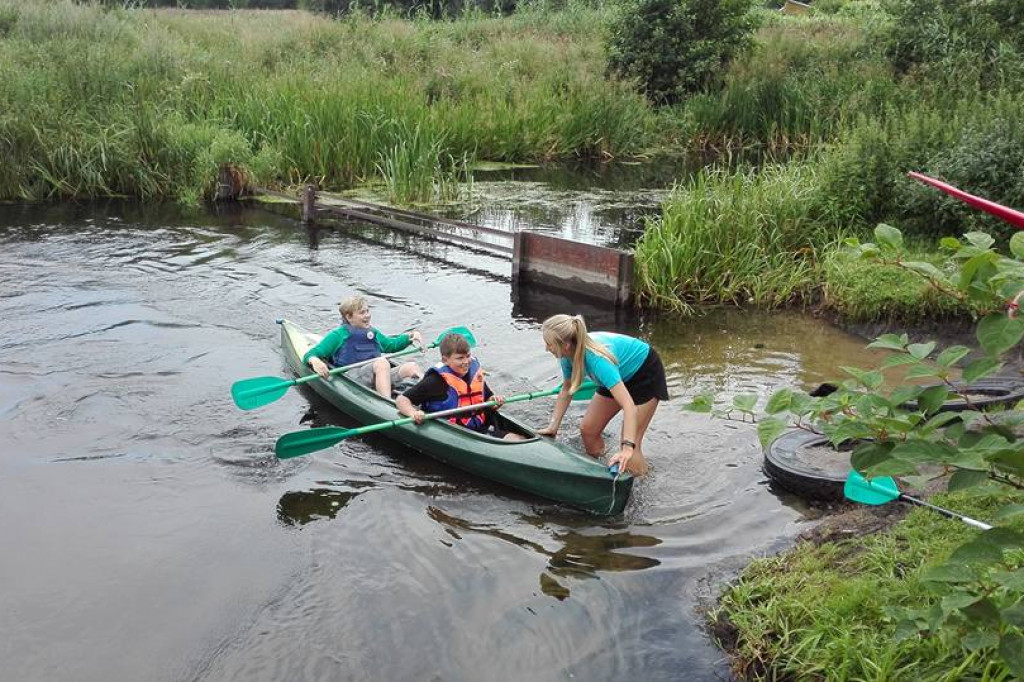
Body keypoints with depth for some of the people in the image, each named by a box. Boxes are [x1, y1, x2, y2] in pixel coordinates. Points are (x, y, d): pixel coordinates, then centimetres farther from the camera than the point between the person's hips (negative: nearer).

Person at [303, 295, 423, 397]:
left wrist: (411, 336, 24)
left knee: (411, 367, -17)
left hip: (378, 376, 6)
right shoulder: (339, 335, 8)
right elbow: (310, 355, 2)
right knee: (382, 362, -34)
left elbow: (391, 344, 42)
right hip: (351, 376, -6)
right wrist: (315, 361, -23)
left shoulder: (373, 333, 27)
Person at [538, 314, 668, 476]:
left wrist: (628, 448, -54)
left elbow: (628, 405, -46)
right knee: (587, 429, 5)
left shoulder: (597, 358, -41)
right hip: (621, 375, 8)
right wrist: (553, 426, -6)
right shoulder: (569, 354, -19)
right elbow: (566, 390, 0)